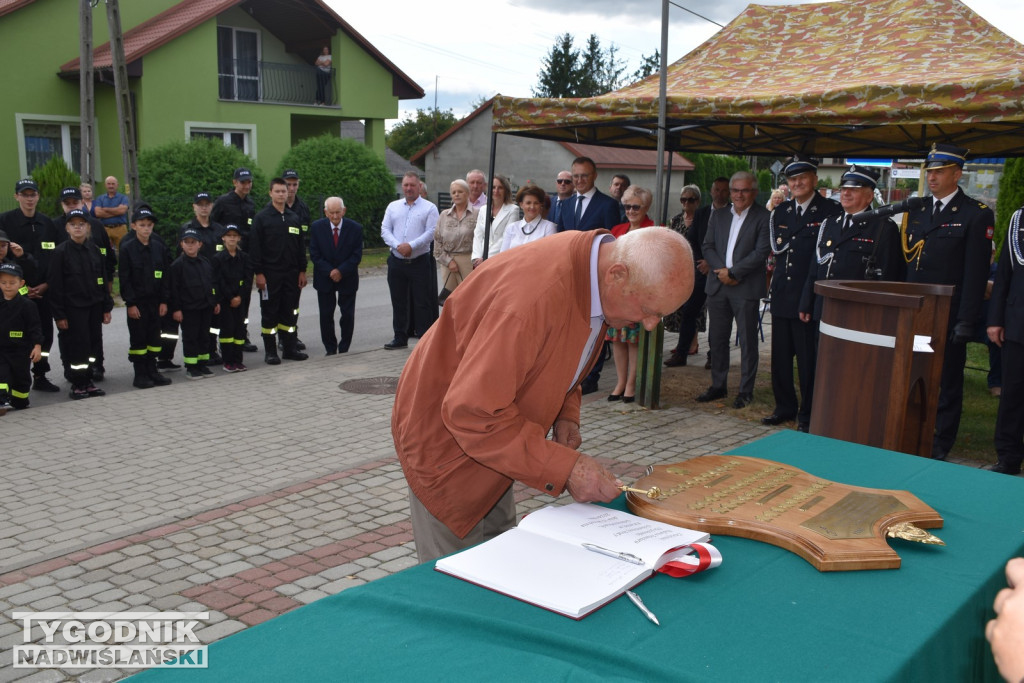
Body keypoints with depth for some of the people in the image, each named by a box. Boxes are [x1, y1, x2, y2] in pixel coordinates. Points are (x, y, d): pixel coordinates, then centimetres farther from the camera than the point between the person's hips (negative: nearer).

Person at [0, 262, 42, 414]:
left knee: (21, 376, 10)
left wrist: (37, 346, -15)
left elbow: (35, 327, -9)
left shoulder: (26, 304, -9)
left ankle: (19, 401, 26)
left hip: (21, 350, -3)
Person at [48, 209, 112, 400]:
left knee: (92, 345, 9)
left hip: (95, 306, 5)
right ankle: (77, 385, 9)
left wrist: (106, 308, 10)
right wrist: (59, 315, -10)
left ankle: (87, 382, 20)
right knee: (77, 347, -2)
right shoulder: (61, 252, -6)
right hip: (73, 307, -5)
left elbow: (103, 280, 13)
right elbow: (55, 285, -7)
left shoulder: (94, 250, 8)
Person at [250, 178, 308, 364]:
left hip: (291, 274, 4)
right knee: (269, 313, 1)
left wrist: (302, 270, 8)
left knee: (290, 312, 8)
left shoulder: (294, 218, 12)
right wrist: (258, 273, -12)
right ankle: (270, 352, 8)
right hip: (270, 275, -4)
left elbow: (301, 247, 15)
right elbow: (255, 248, -6)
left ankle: (290, 348, 17)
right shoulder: (261, 218, -2)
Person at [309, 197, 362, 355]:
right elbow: (314, 254, -6)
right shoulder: (317, 227, -5)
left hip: (347, 278, -1)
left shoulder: (355, 228, -7)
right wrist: (330, 271, -16)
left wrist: (341, 271, -18)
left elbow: (357, 255, -7)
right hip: (324, 278, 1)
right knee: (326, 315, 3)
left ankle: (344, 349, 14)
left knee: (348, 315, 1)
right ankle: (330, 350, 14)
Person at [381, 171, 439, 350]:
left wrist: (411, 245, -18)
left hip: (420, 261, -4)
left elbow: (431, 232, -8)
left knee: (422, 302, -2)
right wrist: (397, 246, -12)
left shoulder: (429, 208, 2)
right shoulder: (393, 207, 13)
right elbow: (385, 230, 5)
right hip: (397, 261, 4)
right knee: (398, 301, 10)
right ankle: (400, 338, 19)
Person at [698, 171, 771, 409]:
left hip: (746, 288, -5)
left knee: (747, 341, 2)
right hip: (717, 286, 5)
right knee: (717, 339, 11)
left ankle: (746, 391, 11)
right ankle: (718, 386, 23)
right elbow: (707, 247, 8)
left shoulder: (763, 217, -4)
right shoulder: (718, 216, 13)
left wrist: (733, 272, -14)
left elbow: (761, 252, -11)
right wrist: (721, 270, -8)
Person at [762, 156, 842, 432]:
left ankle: (808, 414, 14)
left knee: (808, 360, 1)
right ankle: (785, 407, 26)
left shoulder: (831, 211, -4)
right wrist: (771, 210, 1)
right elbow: (775, 246, 7)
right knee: (780, 356, 12)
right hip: (782, 295, 5)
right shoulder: (780, 211, 14)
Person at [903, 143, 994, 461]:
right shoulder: (916, 210, 11)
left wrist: (966, 321, -14)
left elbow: (976, 273, -10)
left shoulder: (976, 215, -6)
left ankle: (941, 446, 15)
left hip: (949, 316, -5)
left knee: (948, 382, 6)